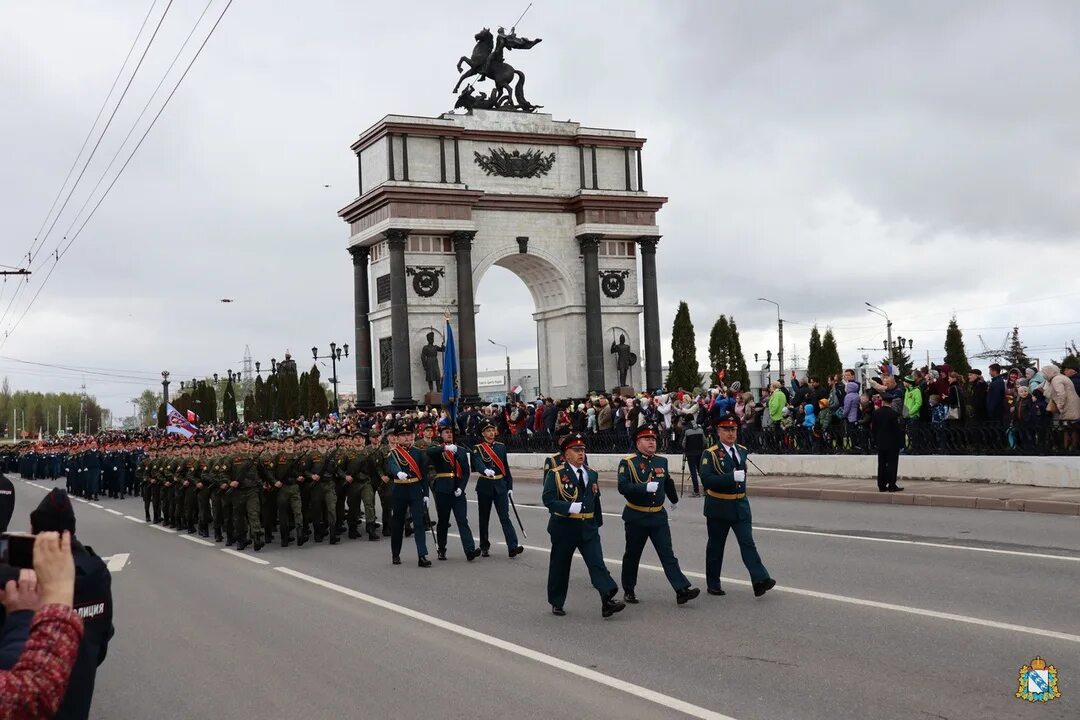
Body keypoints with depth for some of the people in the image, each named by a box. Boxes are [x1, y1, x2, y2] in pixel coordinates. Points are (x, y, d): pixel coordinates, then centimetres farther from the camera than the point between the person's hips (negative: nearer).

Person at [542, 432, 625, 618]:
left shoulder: (592, 474, 10)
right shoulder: (555, 474, -6)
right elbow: (548, 500, -14)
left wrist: (597, 523, 17)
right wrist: (569, 507, -26)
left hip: (588, 528, 4)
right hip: (564, 528, -4)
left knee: (597, 563, -9)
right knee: (560, 566, 8)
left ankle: (607, 601, -16)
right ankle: (556, 603, 23)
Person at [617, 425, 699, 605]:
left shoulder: (662, 461, 8)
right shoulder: (627, 462, -9)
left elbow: (668, 482, 26)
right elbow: (623, 487, -22)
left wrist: (674, 500, 41)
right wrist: (646, 487, -32)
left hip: (658, 516, 4)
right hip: (636, 517, -3)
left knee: (668, 554, -3)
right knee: (632, 555, 10)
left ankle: (682, 590, -10)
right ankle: (629, 591, 25)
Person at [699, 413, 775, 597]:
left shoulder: (743, 451, 9)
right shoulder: (710, 454, -9)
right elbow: (706, 479, -22)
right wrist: (732, 477, -29)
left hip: (740, 506, 4)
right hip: (718, 507, -4)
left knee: (748, 543, -7)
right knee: (715, 547, 7)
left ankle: (760, 580, -15)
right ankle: (713, 584, 19)